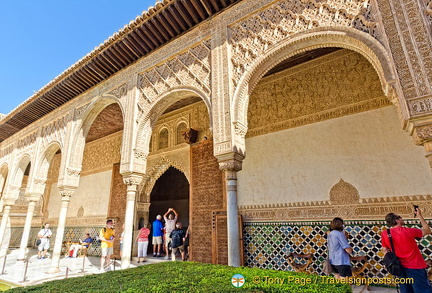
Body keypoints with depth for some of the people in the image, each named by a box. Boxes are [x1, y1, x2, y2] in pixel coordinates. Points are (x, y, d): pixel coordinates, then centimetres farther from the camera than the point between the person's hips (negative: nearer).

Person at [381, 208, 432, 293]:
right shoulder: (408, 231, -16)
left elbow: (385, 250, 2)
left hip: (400, 267, 4)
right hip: (415, 267, -4)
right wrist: (419, 215, 5)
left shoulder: (384, 234, -6)